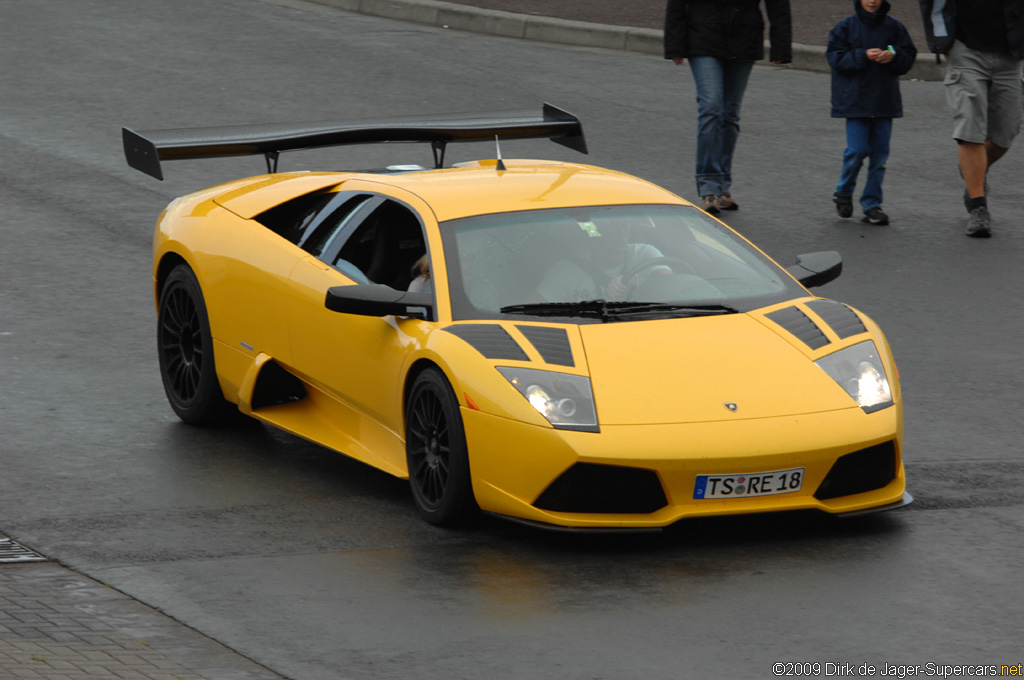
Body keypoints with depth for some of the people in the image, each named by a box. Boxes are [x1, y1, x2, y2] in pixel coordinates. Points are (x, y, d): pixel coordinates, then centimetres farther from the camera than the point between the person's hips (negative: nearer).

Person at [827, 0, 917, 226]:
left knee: (879, 153, 2)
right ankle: (843, 193, 16)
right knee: (857, 150, -9)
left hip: (884, 101, 3)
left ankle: (872, 204, 11)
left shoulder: (894, 27, 6)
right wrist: (863, 56, -20)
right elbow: (836, 58, -6)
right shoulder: (846, 27, -1)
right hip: (855, 100, -3)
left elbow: (909, 56, 6)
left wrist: (893, 56, -15)